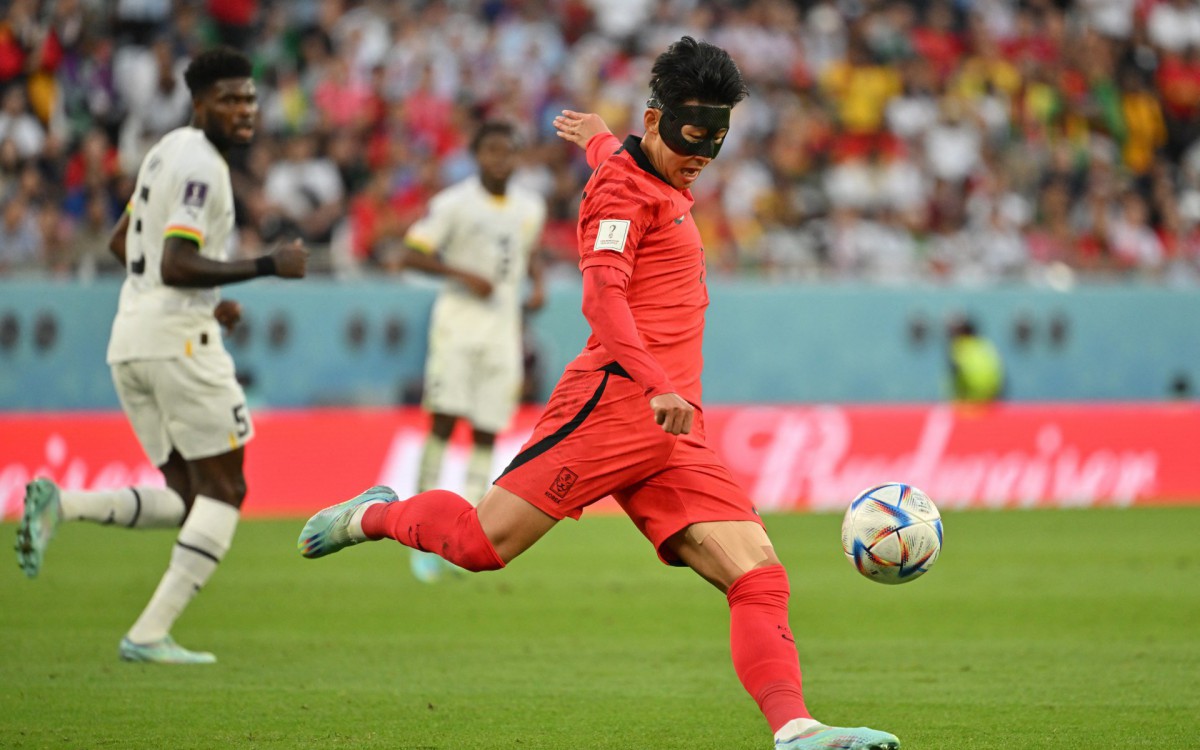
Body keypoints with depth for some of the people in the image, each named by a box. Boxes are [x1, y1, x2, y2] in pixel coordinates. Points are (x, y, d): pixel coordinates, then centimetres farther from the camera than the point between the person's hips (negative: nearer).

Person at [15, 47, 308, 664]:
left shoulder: (168, 151, 17)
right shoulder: (200, 166, -13)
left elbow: (121, 244, 27)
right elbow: (176, 266, -22)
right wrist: (269, 266, -17)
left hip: (130, 343, 9)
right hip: (178, 339, -9)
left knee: (186, 499, 13)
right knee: (222, 491, 0)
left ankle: (59, 504, -6)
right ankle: (150, 634, -7)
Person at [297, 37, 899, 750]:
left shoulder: (670, 186, 25)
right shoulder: (625, 189, -3)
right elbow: (603, 295, -19)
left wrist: (600, 137, 73)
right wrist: (656, 385, -32)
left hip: (674, 438, 8)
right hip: (613, 401, -8)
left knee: (760, 576, -10)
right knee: (484, 542, -9)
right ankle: (375, 515, 22)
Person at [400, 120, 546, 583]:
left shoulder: (531, 208, 9)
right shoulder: (453, 204, -6)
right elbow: (414, 254, -6)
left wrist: (538, 285, 5)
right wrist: (464, 274, -18)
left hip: (503, 324, 4)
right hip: (458, 321, -4)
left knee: (487, 432, 1)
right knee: (444, 419, -14)